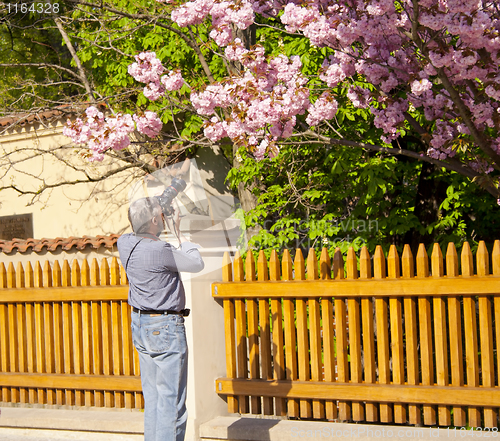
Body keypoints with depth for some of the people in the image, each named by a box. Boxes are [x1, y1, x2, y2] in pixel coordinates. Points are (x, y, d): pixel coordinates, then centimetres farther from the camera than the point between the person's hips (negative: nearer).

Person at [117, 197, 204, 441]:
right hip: (165, 328, -9)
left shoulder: (125, 244, 1)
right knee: (171, 400, -3)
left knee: (152, 397, 14)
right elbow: (197, 264, -7)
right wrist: (178, 234, 2)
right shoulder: (160, 250, -22)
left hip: (139, 325, 9)